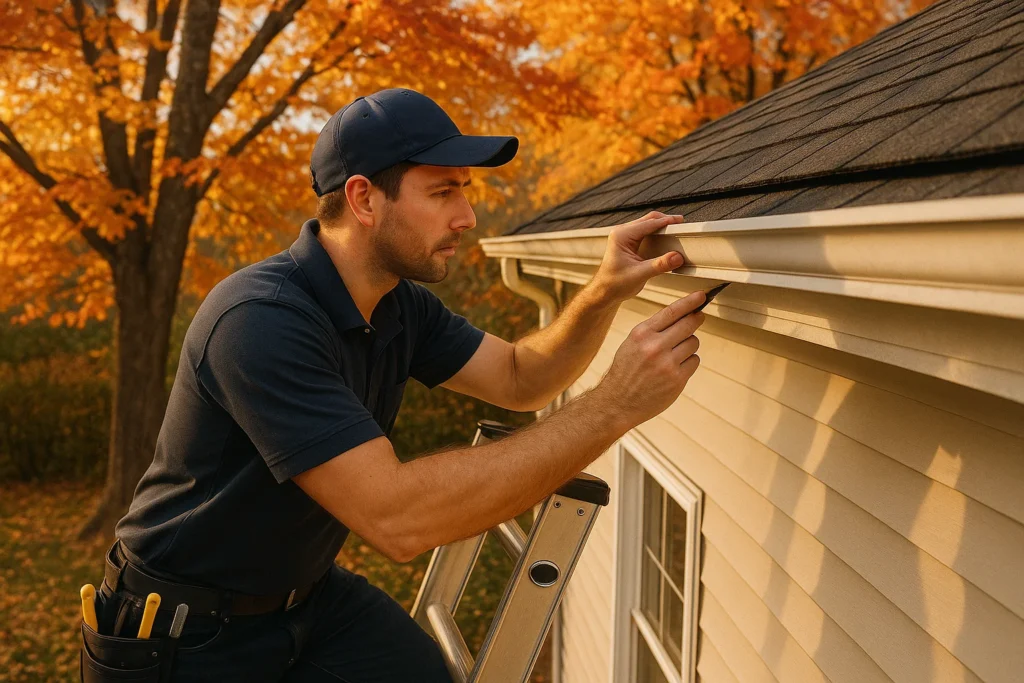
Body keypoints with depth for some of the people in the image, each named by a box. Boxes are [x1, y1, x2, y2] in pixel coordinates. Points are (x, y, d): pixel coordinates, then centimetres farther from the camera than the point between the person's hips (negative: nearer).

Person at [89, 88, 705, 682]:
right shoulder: (259, 320, -30)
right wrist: (614, 406, -36)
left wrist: (605, 295, -15)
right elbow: (397, 516, -36)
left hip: (310, 595, 6)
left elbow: (519, 378, 5)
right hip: (191, 633, -5)